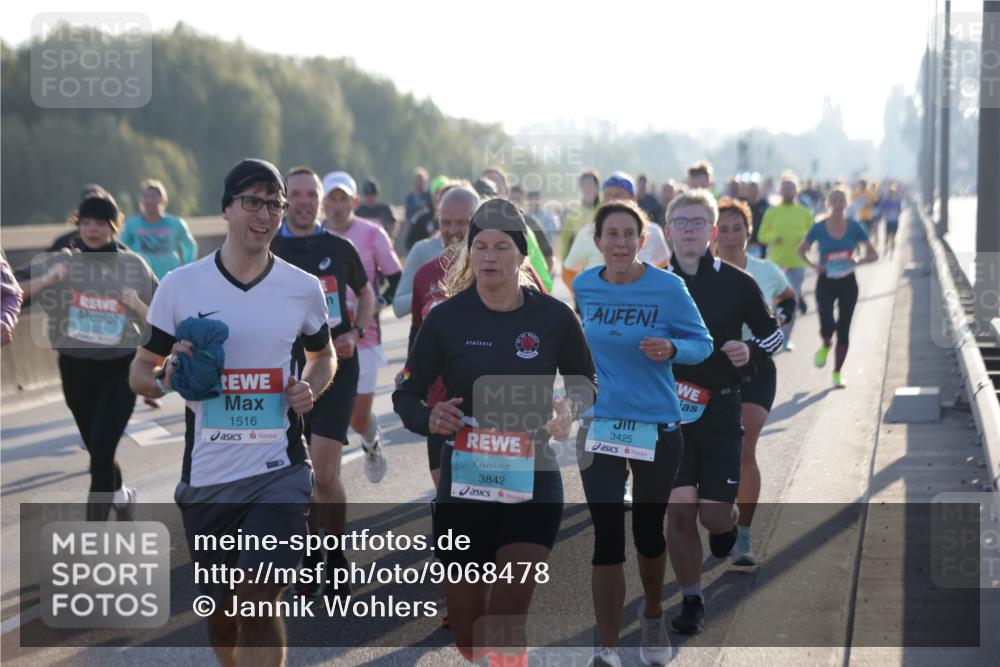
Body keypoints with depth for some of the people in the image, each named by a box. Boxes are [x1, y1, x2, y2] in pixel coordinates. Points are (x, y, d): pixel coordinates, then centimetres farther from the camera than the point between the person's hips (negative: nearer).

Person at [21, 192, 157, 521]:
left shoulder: (133, 266, -1)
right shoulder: (60, 262, -1)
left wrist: (137, 306, -15)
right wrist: (45, 280, -28)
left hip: (120, 370, -2)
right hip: (76, 368, 2)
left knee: (101, 452, -13)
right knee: (97, 451, 17)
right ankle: (121, 496, 47)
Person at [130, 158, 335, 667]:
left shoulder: (303, 288, 0)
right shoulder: (180, 286, -2)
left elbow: (323, 355, 19)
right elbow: (140, 371, 6)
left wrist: (310, 387, -4)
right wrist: (166, 377, -18)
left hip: (279, 472, -1)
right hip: (206, 477, 1)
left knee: (260, 603, -16)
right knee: (221, 611, 14)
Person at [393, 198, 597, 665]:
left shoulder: (553, 317, -3)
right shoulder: (446, 318, -5)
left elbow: (585, 380, 13)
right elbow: (406, 394, 2)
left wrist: (570, 408, -9)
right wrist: (428, 419, -20)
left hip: (532, 485, -1)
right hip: (463, 486, 1)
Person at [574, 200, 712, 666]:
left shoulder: (668, 288, -12)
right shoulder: (585, 286, -2)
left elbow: (702, 343, -7)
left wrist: (671, 349, -25)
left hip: (657, 427, -1)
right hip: (600, 428, 1)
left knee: (647, 531, 14)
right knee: (607, 539, -6)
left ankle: (653, 618, 42)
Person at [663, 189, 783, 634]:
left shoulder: (736, 283, -1)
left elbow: (772, 332, 9)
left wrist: (752, 352, -10)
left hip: (721, 411, -1)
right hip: (669, 413, 1)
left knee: (714, 514, -5)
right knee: (679, 511, -5)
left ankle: (726, 524, 33)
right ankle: (691, 600, 12)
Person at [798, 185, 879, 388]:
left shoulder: (854, 228, -5)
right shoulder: (819, 228, -5)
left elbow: (873, 254, 1)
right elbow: (801, 250, 8)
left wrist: (858, 261, -19)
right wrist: (812, 265, -11)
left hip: (847, 283, 1)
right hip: (826, 282, -1)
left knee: (843, 330, 4)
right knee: (827, 325, -17)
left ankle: (837, 373, 19)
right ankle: (826, 346, 20)